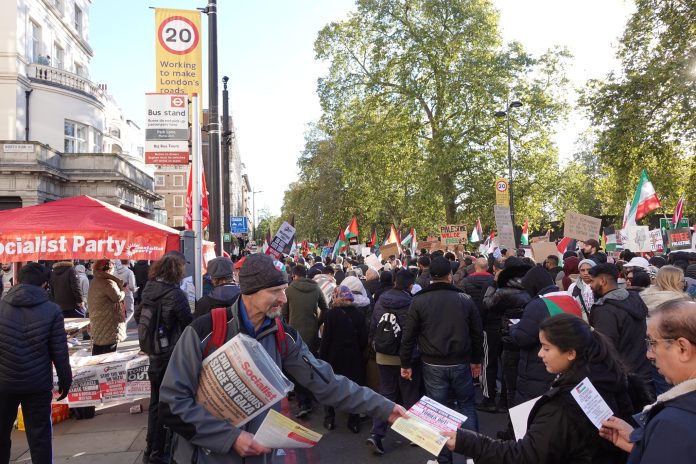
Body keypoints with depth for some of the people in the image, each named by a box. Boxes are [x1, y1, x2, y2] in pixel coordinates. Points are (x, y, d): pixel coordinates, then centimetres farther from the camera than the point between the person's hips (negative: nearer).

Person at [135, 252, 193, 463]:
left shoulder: (148, 289, 0)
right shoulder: (176, 294, -22)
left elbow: (138, 316, 11)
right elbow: (188, 325, -15)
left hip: (154, 353, 7)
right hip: (172, 355, -7)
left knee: (155, 401, 20)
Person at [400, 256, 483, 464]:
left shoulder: (419, 300, -7)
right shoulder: (465, 298, -2)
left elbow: (408, 335, -5)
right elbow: (477, 332, 5)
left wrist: (406, 363, 5)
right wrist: (476, 360, 17)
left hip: (433, 365, -1)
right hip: (461, 363, 2)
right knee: (467, 406, 18)